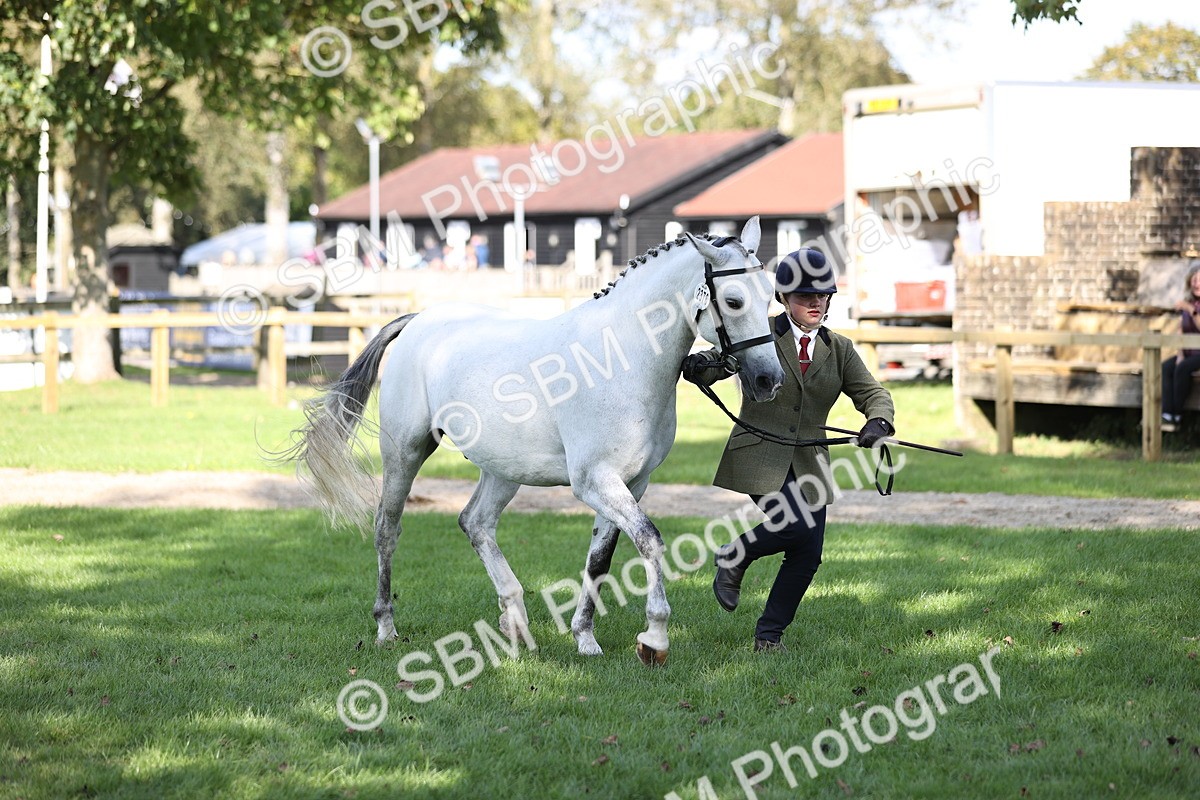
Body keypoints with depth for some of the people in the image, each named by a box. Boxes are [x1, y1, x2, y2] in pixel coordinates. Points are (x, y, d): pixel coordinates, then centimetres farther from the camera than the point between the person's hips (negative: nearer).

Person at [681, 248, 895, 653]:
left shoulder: (839, 349, 11)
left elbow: (872, 393, 5)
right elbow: (716, 363, -6)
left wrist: (877, 421, -18)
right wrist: (699, 365, -31)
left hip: (807, 465, 5)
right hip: (760, 455, -5)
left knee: (808, 554, -1)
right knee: (795, 526, -24)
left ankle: (769, 634, 16)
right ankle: (733, 558, 5)